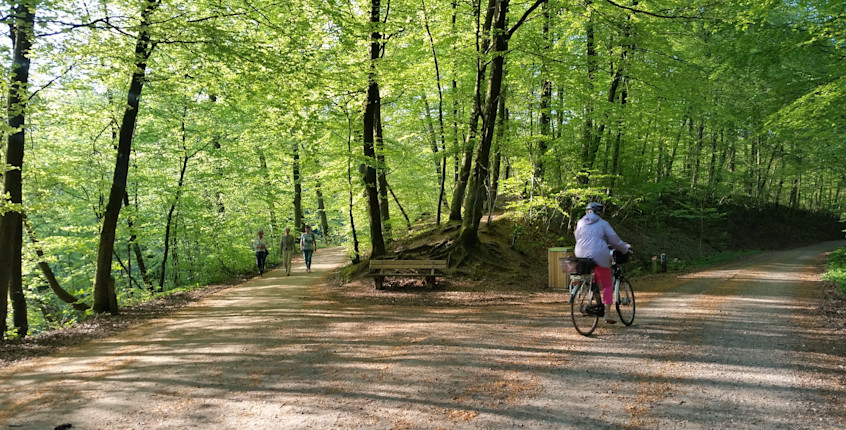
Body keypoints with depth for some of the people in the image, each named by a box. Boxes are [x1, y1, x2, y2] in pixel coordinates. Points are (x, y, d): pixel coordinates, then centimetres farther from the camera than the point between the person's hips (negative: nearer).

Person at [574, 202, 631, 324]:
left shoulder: (580, 223, 15)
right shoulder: (603, 223, 4)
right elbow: (614, 240, 3)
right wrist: (626, 247, 21)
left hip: (582, 256, 4)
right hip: (599, 256, -4)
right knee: (607, 285, 7)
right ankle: (607, 314, 2)